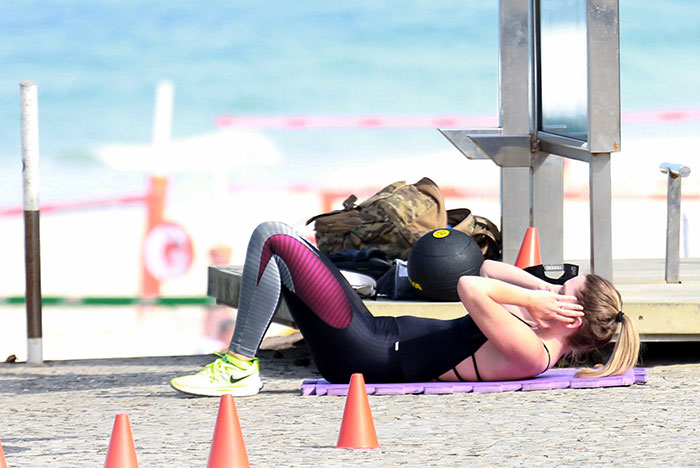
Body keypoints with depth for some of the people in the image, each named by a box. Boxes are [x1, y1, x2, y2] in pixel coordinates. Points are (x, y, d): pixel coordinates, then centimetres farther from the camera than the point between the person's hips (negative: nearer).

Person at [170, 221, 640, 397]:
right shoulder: (536, 332, 8)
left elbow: (470, 288, -33)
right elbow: (487, 270, 20)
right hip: (382, 337, 10)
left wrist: (535, 299, -20)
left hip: (368, 356, -10)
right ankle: (241, 364, 15)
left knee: (273, 239, -12)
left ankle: (240, 367, -6)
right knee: (278, 239, 16)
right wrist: (544, 289, 8)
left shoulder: (531, 355, -21)